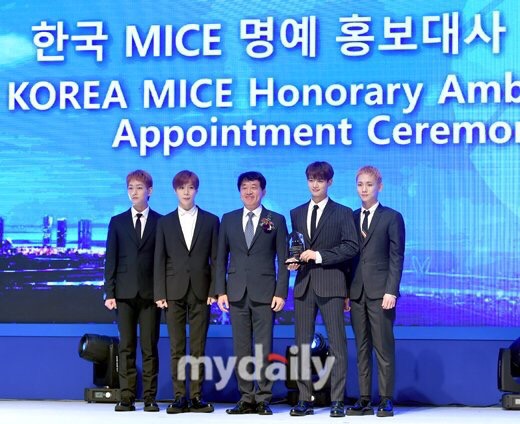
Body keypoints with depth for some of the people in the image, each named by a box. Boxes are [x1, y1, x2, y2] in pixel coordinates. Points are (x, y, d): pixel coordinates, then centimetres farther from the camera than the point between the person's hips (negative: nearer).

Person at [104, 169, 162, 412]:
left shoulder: (160, 222, 6)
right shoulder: (117, 222, 11)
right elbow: (111, 259, 7)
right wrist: (109, 292, -1)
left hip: (150, 292, -1)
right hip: (125, 292, 2)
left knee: (150, 348, 0)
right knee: (126, 347, 2)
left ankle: (150, 398, 4)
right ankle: (126, 398, 3)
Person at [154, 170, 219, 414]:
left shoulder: (210, 220, 8)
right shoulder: (165, 222, 10)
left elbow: (215, 258, 5)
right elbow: (159, 260, 6)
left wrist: (214, 290, -4)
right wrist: (159, 293, -2)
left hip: (200, 291, -1)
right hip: (174, 291, 1)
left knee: (198, 348, 1)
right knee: (177, 348, 1)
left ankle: (196, 397, 5)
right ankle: (179, 397, 4)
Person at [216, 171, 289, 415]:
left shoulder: (276, 220, 6)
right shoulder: (228, 220, 12)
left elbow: (283, 260, 3)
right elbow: (221, 258, 11)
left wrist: (281, 293, -6)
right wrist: (221, 291, 3)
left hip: (264, 294, -2)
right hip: (237, 294, 2)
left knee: (264, 349, -3)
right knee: (241, 349, 4)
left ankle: (263, 399, 3)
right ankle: (246, 398, 9)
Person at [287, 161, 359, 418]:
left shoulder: (343, 213, 4)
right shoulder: (297, 213, 17)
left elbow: (351, 247, -6)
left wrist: (319, 255, -13)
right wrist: (292, 260, -1)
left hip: (331, 284, -4)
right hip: (303, 285, 4)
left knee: (337, 343, -3)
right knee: (302, 344, 3)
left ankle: (337, 401, 0)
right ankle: (304, 400, 8)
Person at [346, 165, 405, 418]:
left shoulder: (392, 217, 3)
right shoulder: (350, 218, 15)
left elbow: (396, 257, -2)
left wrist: (391, 291, -11)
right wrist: (346, 291, 5)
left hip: (380, 291, -4)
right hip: (356, 291, 4)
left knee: (384, 348, -4)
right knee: (362, 348, 5)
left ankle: (386, 401, 0)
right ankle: (364, 400, 8)